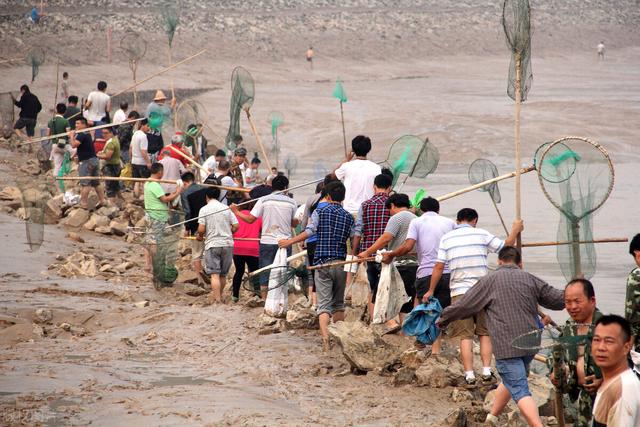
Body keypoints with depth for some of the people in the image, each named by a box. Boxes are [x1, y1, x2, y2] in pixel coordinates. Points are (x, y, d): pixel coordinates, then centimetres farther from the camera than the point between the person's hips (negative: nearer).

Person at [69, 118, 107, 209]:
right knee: (96, 183, 14)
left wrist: (71, 136, -13)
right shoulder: (87, 134, 17)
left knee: (85, 184, -8)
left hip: (86, 161, -10)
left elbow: (74, 144, -26)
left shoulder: (81, 135, -15)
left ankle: (84, 203, -7)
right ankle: (102, 200, 16)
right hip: (93, 160, 10)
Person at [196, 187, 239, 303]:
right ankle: (219, 296, 29)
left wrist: (200, 236, 11)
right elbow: (235, 226, 2)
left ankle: (217, 300, -11)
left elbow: (201, 229, -10)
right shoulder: (226, 208, 5)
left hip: (212, 244, -3)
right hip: (227, 244, 3)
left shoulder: (204, 209, -4)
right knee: (223, 274, 15)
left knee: (215, 274, -4)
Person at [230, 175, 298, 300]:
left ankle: (265, 298, 4)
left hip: (267, 242, -1)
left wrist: (236, 211, 10)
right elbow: (294, 223, 8)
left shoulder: (264, 200, -3)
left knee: (265, 275, 5)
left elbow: (250, 219, -4)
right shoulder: (291, 202, 1)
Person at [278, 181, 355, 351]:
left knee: (324, 304, -7)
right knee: (338, 303, 18)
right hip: (341, 263, 2)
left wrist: (290, 241, -7)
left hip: (322, 262, -2)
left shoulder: (319, 212, 0)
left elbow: (309, 231, -13)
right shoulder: (349, 217, 7)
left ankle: (325, 338, -26)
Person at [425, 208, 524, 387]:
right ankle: (487, 373, 5)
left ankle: (469, 376, -4)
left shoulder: (446, 238, 5)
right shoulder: (482, 234, 2)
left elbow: (439, 267, 2)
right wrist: (515, 230, 27)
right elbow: (506, 246, 9)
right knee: (485, 333, 10)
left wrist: (431, 290, 11)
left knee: (465, 336, 1)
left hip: (459, 292, 0)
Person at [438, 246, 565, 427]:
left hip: (506, 346, -5)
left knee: (520, 392, -9)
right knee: (511, 381, 25)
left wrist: (442, 320, 19)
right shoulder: (530, 279, 10)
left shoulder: (489, 280, 1)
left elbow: (463, 305, 4)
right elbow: (558, 299, 15)